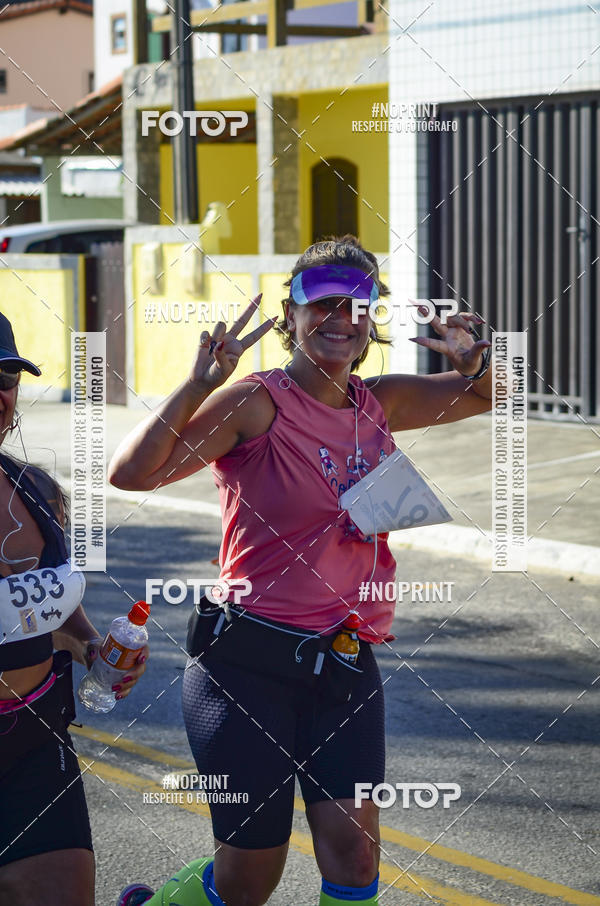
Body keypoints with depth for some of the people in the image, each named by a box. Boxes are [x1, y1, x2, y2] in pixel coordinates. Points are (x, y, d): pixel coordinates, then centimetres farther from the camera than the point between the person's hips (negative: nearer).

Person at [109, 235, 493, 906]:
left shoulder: (379, 404, 8)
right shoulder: (255, 404, -11)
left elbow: (483, 396, 23)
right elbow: (130, 472, -21)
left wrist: (474, 359, 0)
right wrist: (200, 384, -31)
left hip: (346, 668, 5)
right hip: (247, 663, -5)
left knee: (353, 847, -7)